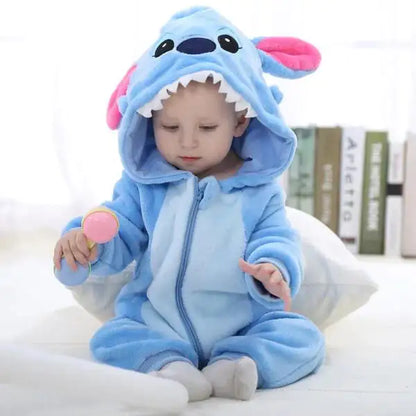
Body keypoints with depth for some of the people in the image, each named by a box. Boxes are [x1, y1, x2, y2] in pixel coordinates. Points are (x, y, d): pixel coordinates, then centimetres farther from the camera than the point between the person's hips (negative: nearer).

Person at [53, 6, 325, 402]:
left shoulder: (259, 188, -3)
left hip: (243, 325, 0)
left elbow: (277, 239, -7)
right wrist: (85, 240, -20)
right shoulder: (142, 183, 0)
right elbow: (120, 233, 3)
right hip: (156, 325, 1)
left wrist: (273, 270, -31)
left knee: (302, 336, -18)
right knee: (109, 337, -20)